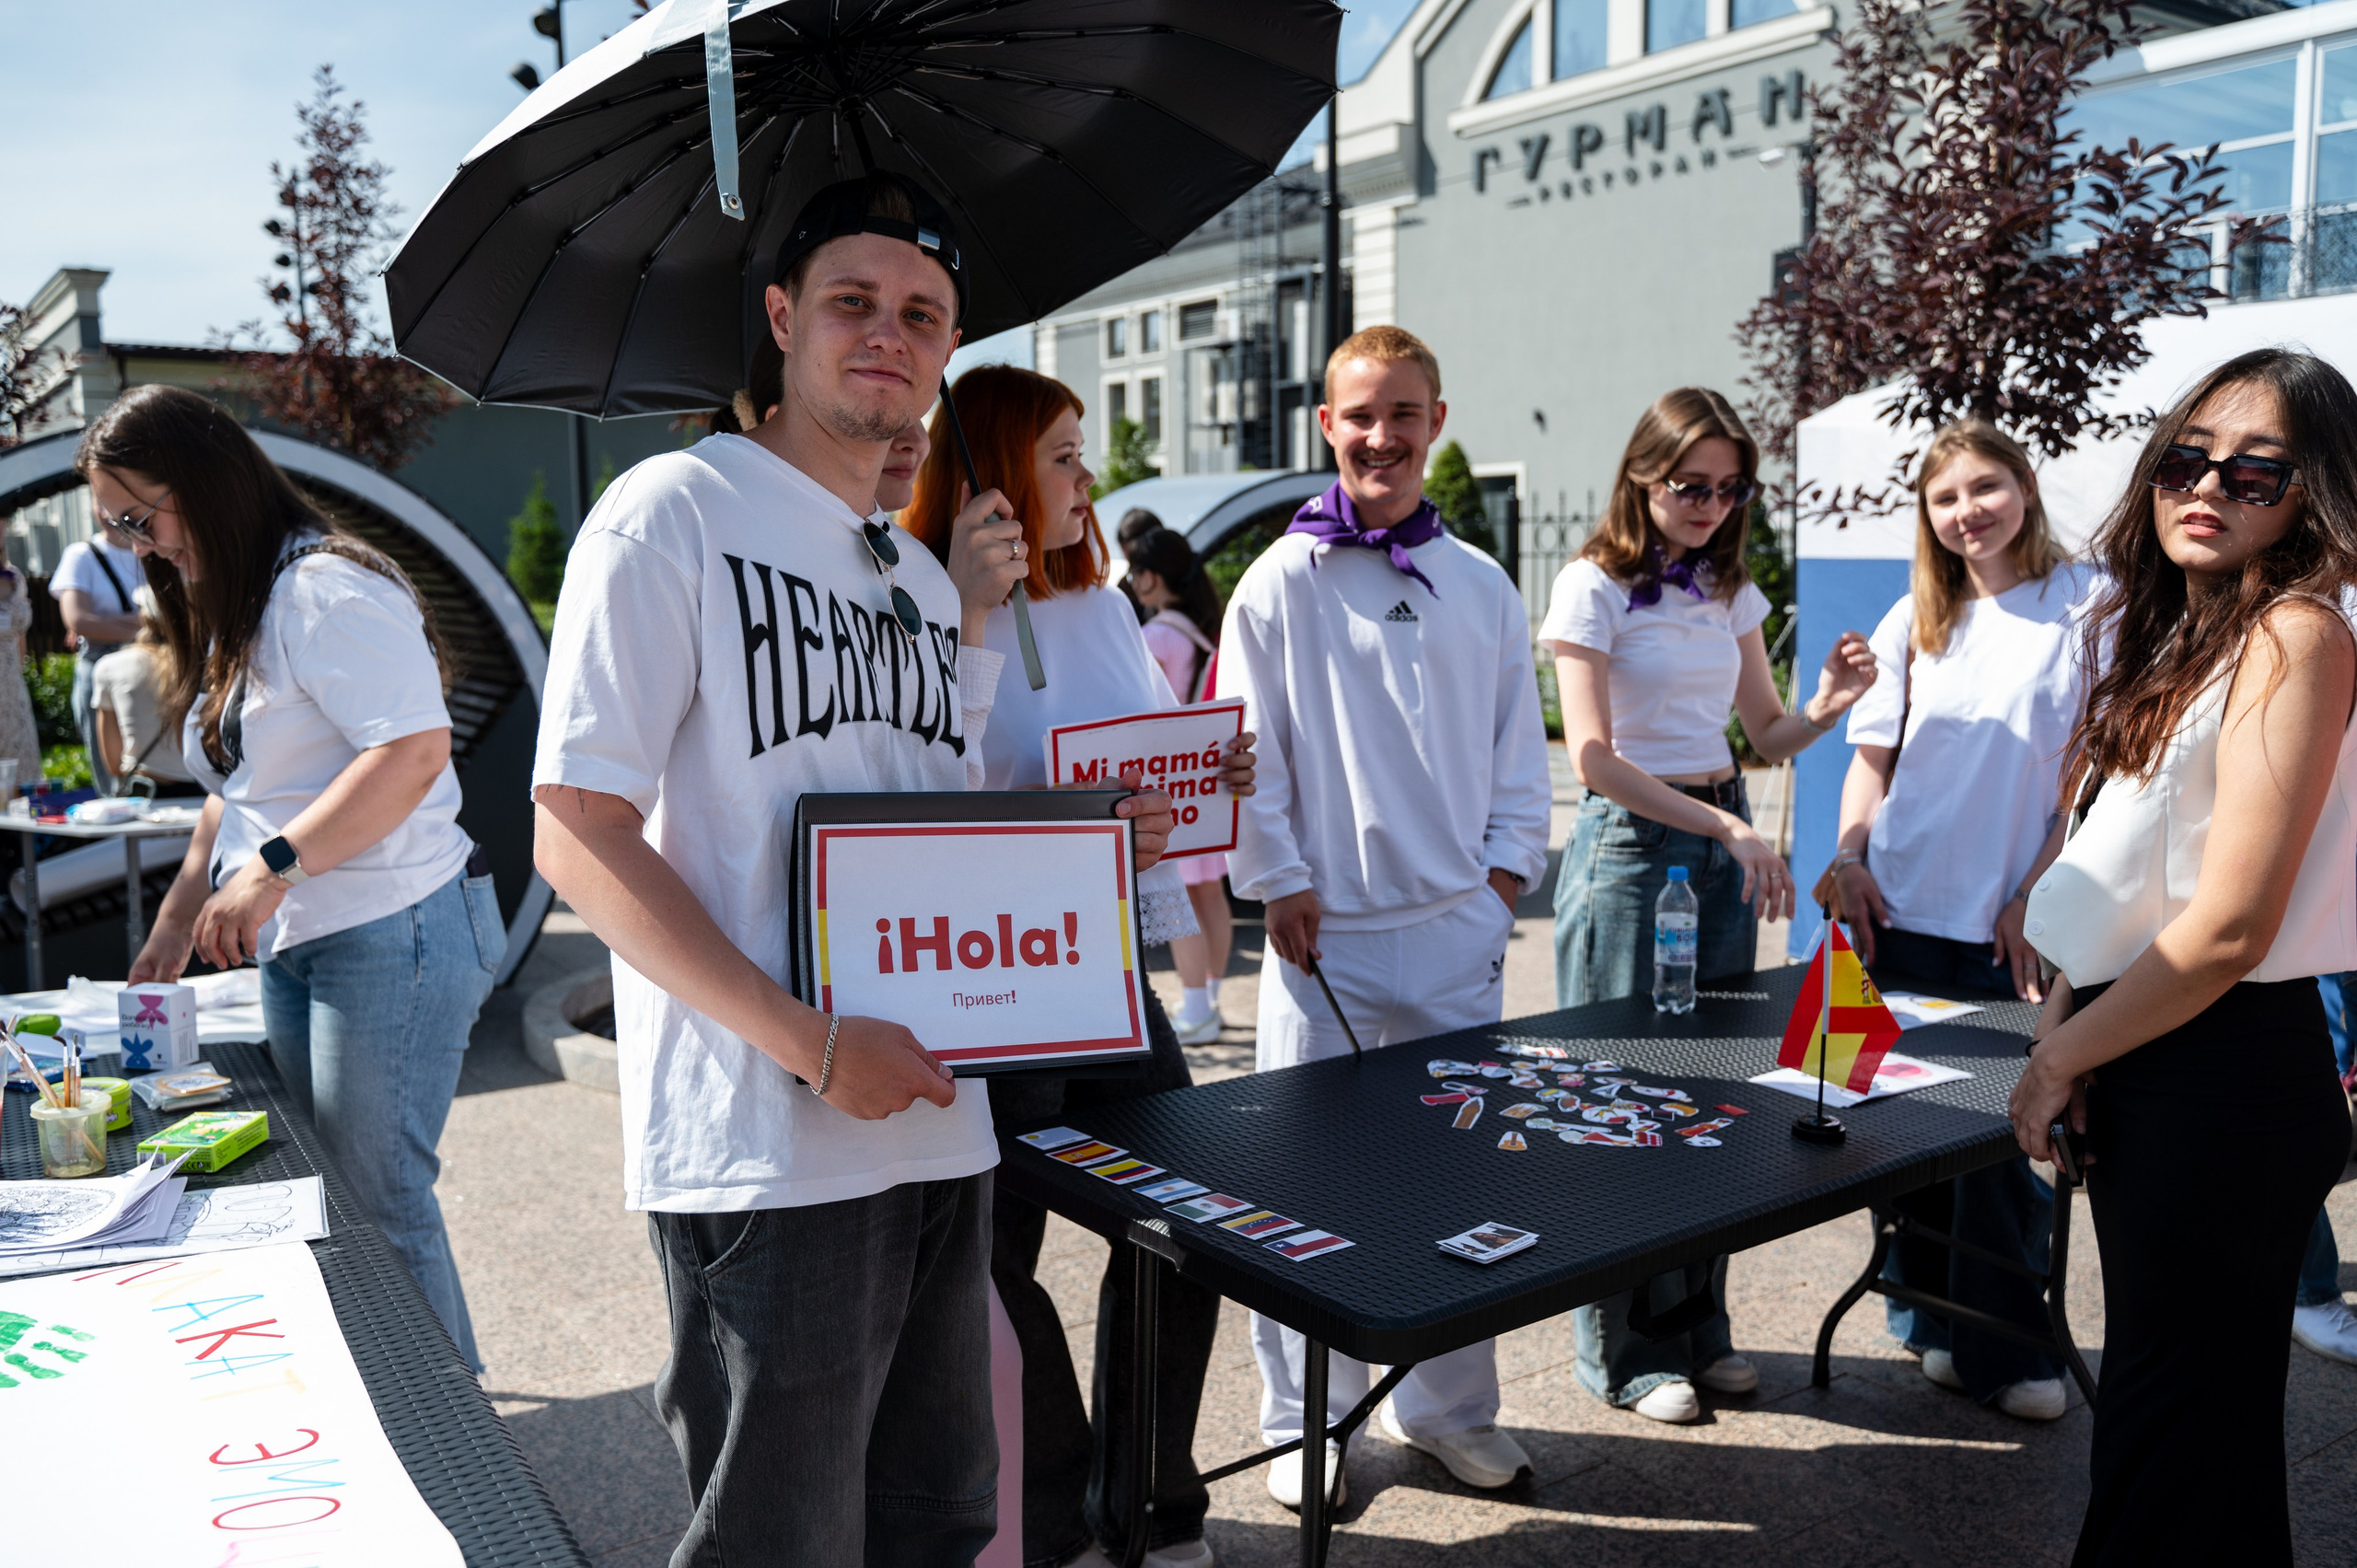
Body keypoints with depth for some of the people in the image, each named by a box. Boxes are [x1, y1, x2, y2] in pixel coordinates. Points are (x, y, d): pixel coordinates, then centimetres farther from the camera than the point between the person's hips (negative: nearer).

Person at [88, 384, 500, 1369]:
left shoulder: (325, 589, -13)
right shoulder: (233, 615, 19)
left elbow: (414, 751, -25)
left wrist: (274, 866, -26)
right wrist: (175, 922, 24)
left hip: (392, 934, -10)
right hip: (295, 945, 10)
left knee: (379, 1204, -4)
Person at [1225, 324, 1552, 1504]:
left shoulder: (1482, 587, 10)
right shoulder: (1283, 581, -1)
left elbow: (1519, 749, 14)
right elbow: (1241, 754, -2)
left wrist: (1503, 870, 4)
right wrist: (1280, 885, -7)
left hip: (1457, 930, 4)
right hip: (1326, 932, -3)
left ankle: (1448, 1410, 28)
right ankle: (1303, 1422, 20)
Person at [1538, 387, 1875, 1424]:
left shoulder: (1730, 592, 11)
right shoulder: (1595, 587, -7)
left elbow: (1766, 735, 17)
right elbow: (1594, 759, -15)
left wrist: (1827, 706, -6)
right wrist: (1727, 830, -21)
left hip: (1724, 844, 6)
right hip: (1628, 842, -6)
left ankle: (1698, 1327, 25)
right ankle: (1623, 1351, 14)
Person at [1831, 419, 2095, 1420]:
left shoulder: (2084, 606, 0)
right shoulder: (1916, 619, 10)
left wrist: (2037, 896, -8)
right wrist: (1848, 857, -2)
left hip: (2015, 923, -3)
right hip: (1903, 913, 3)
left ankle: (2002, 1347, 16)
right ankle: (1932, 1320, 25)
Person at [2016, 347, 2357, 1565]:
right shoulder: (2171, 636, 11)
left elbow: (2226, 929, -20)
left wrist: (2061, 1058, -9)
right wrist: (2060, 1036, 2)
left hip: (2225, 1070, -8)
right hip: (2135, 1062, 8)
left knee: (2178, 1428, 5)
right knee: (2166, 1406, 21)